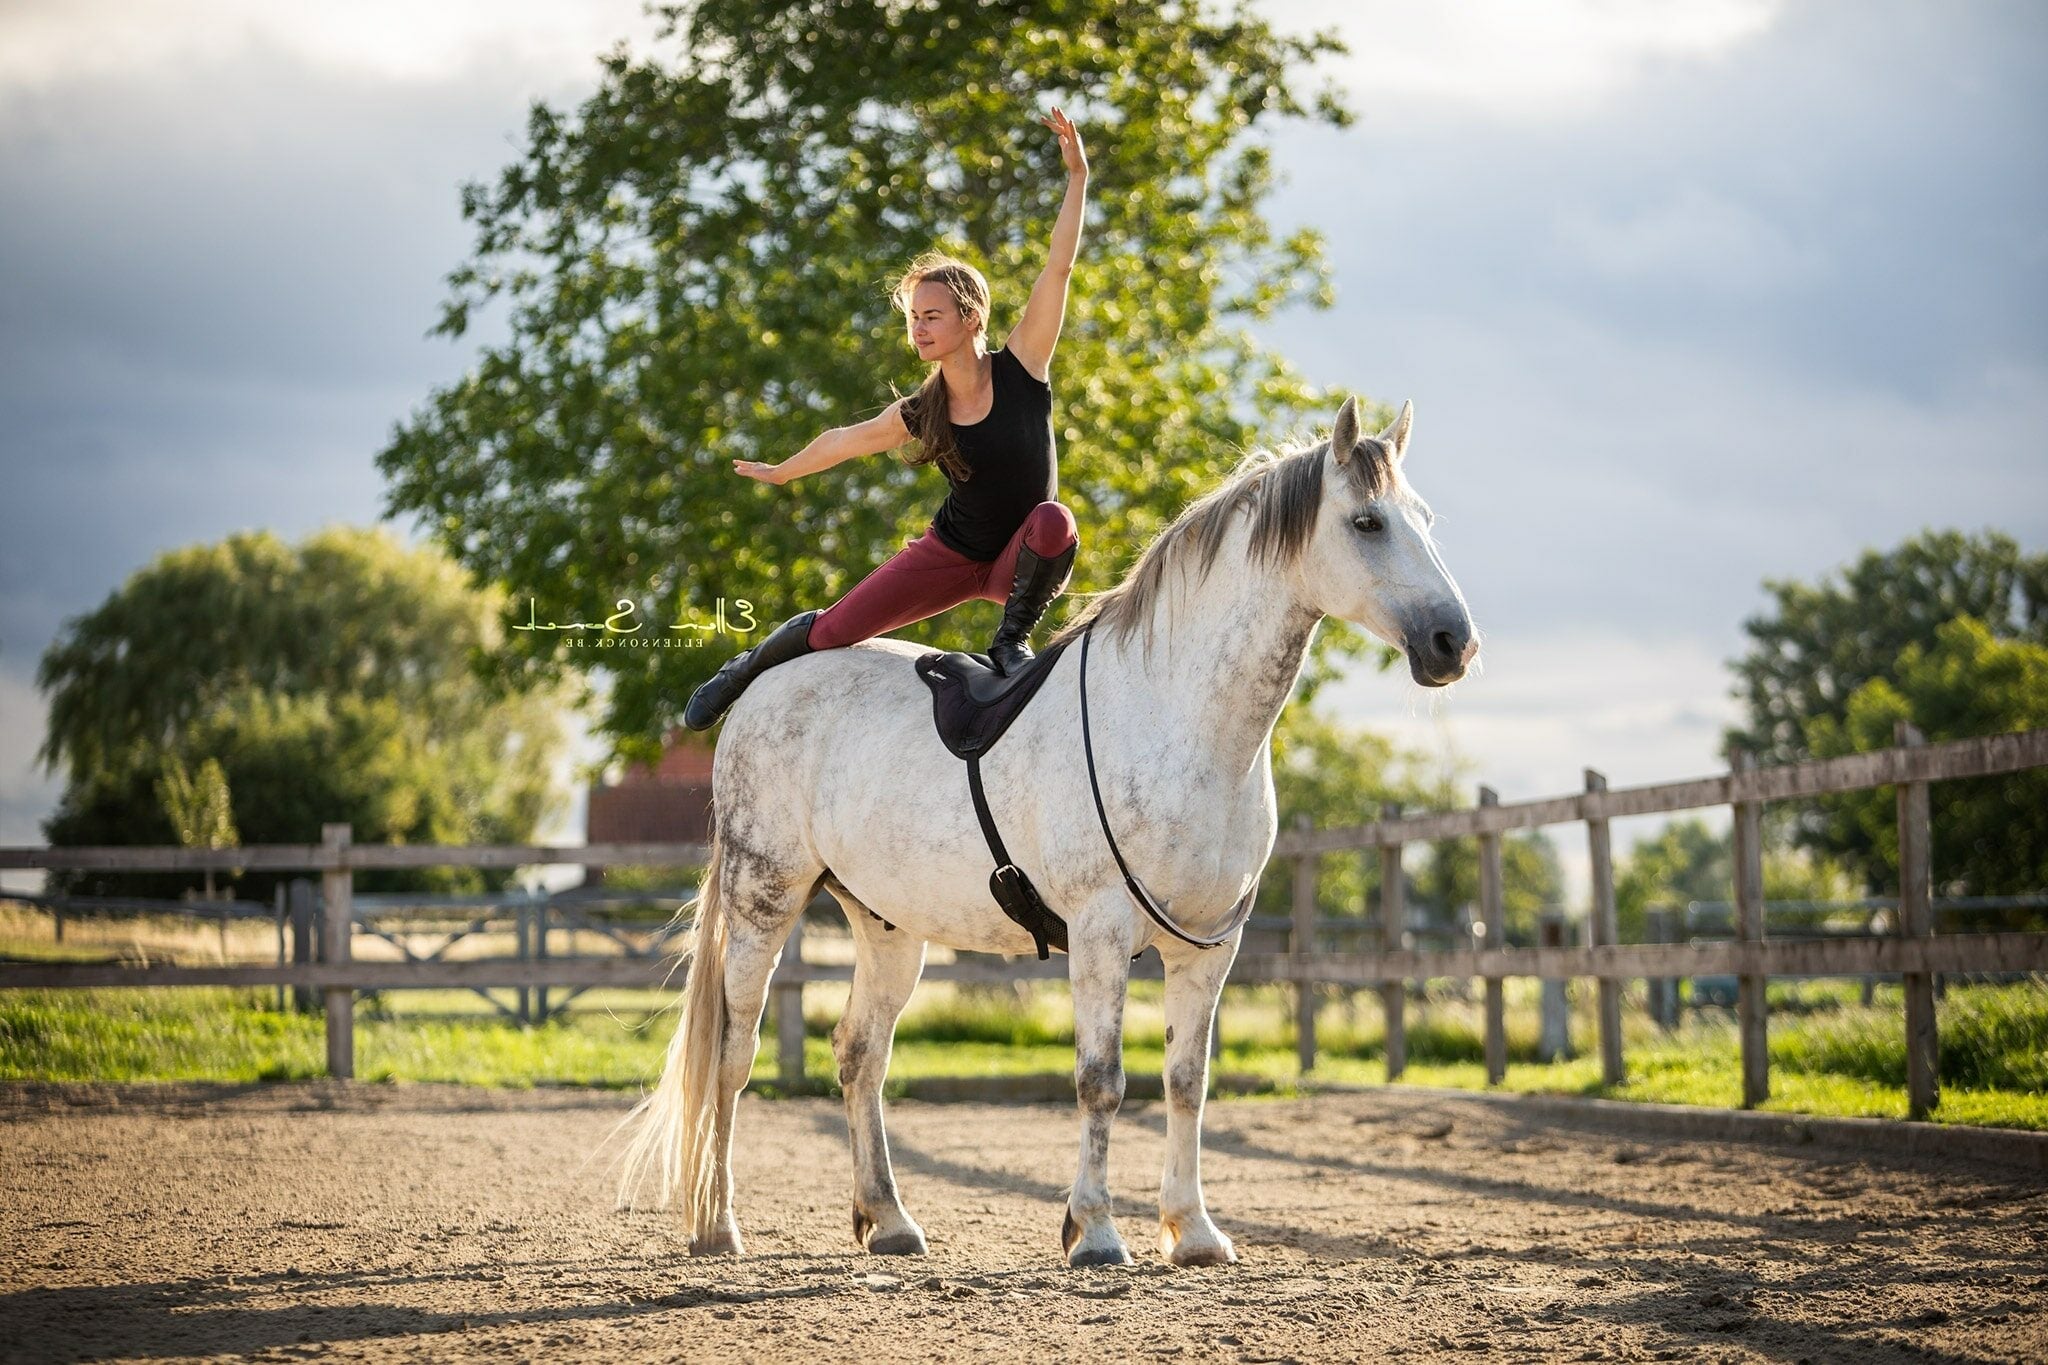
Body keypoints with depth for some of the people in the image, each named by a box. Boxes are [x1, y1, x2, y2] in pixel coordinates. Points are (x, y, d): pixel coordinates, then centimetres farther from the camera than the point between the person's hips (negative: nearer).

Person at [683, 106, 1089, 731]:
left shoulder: (1021, 367, -16)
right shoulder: (918, 413, -8)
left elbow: (1058, 266, -24)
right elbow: (847, 439, 12)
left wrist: (1077, 177, -31)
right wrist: (781, 472, 26)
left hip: (1017, 561, -2)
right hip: (952, 554, 2)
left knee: (1053, 520, -38)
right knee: (833, 630, -6)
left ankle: (1012, 641, -14)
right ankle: (745, 670, 28)